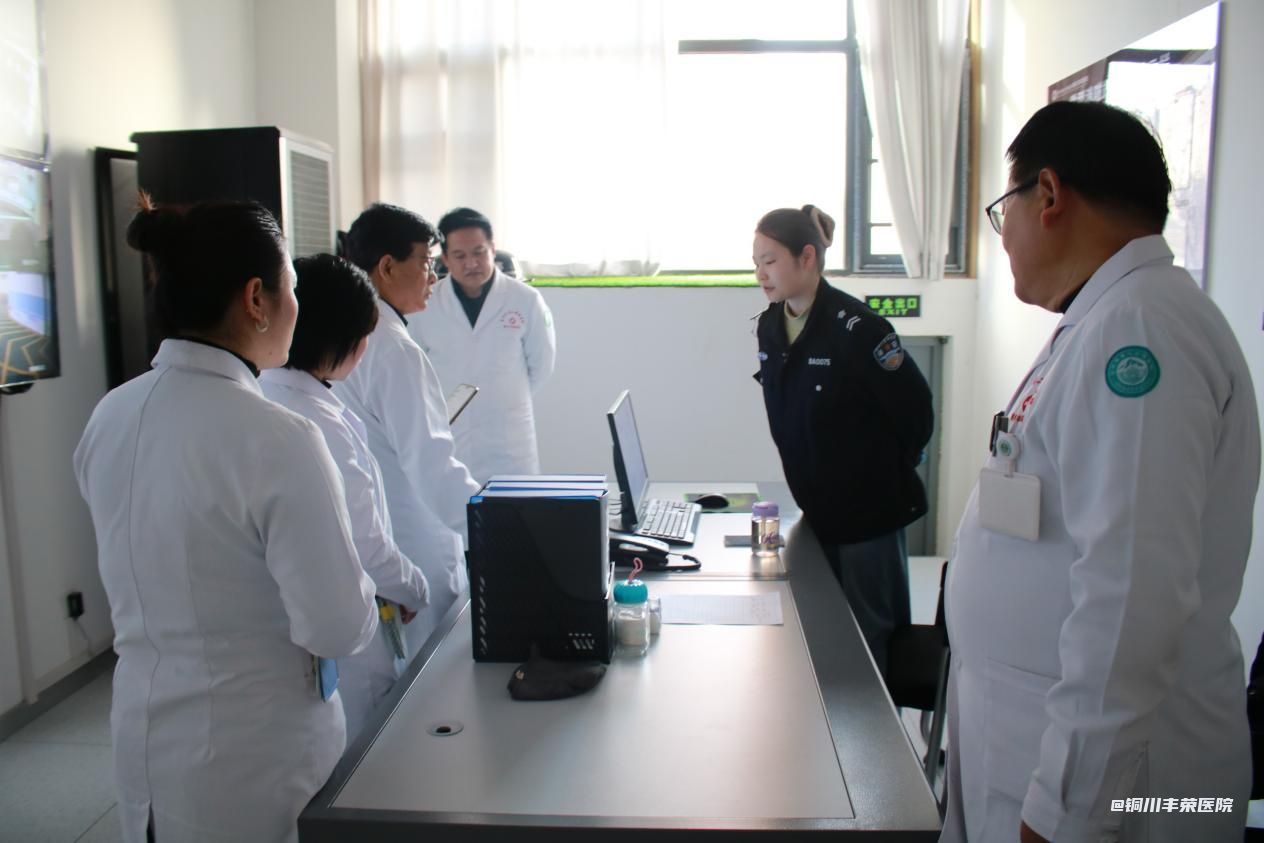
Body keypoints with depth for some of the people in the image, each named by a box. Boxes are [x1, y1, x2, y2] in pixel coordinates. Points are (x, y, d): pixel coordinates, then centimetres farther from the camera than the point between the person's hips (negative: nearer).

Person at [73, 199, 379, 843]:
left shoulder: (109, 418, -4)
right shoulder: (276, 440, -26)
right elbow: (338, 630, -21)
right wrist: (363, 606, -1)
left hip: (143, 736, 6)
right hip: (253, 758, -6)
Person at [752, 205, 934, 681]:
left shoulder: (855, 327, -21)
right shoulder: (768, 328, 2)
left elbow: (915, 410, -14)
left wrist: (887, 474, -3)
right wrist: (810, 475, 11)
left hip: (868, 511, -7)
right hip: (816, 509, 7)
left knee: (869, 643, 7)